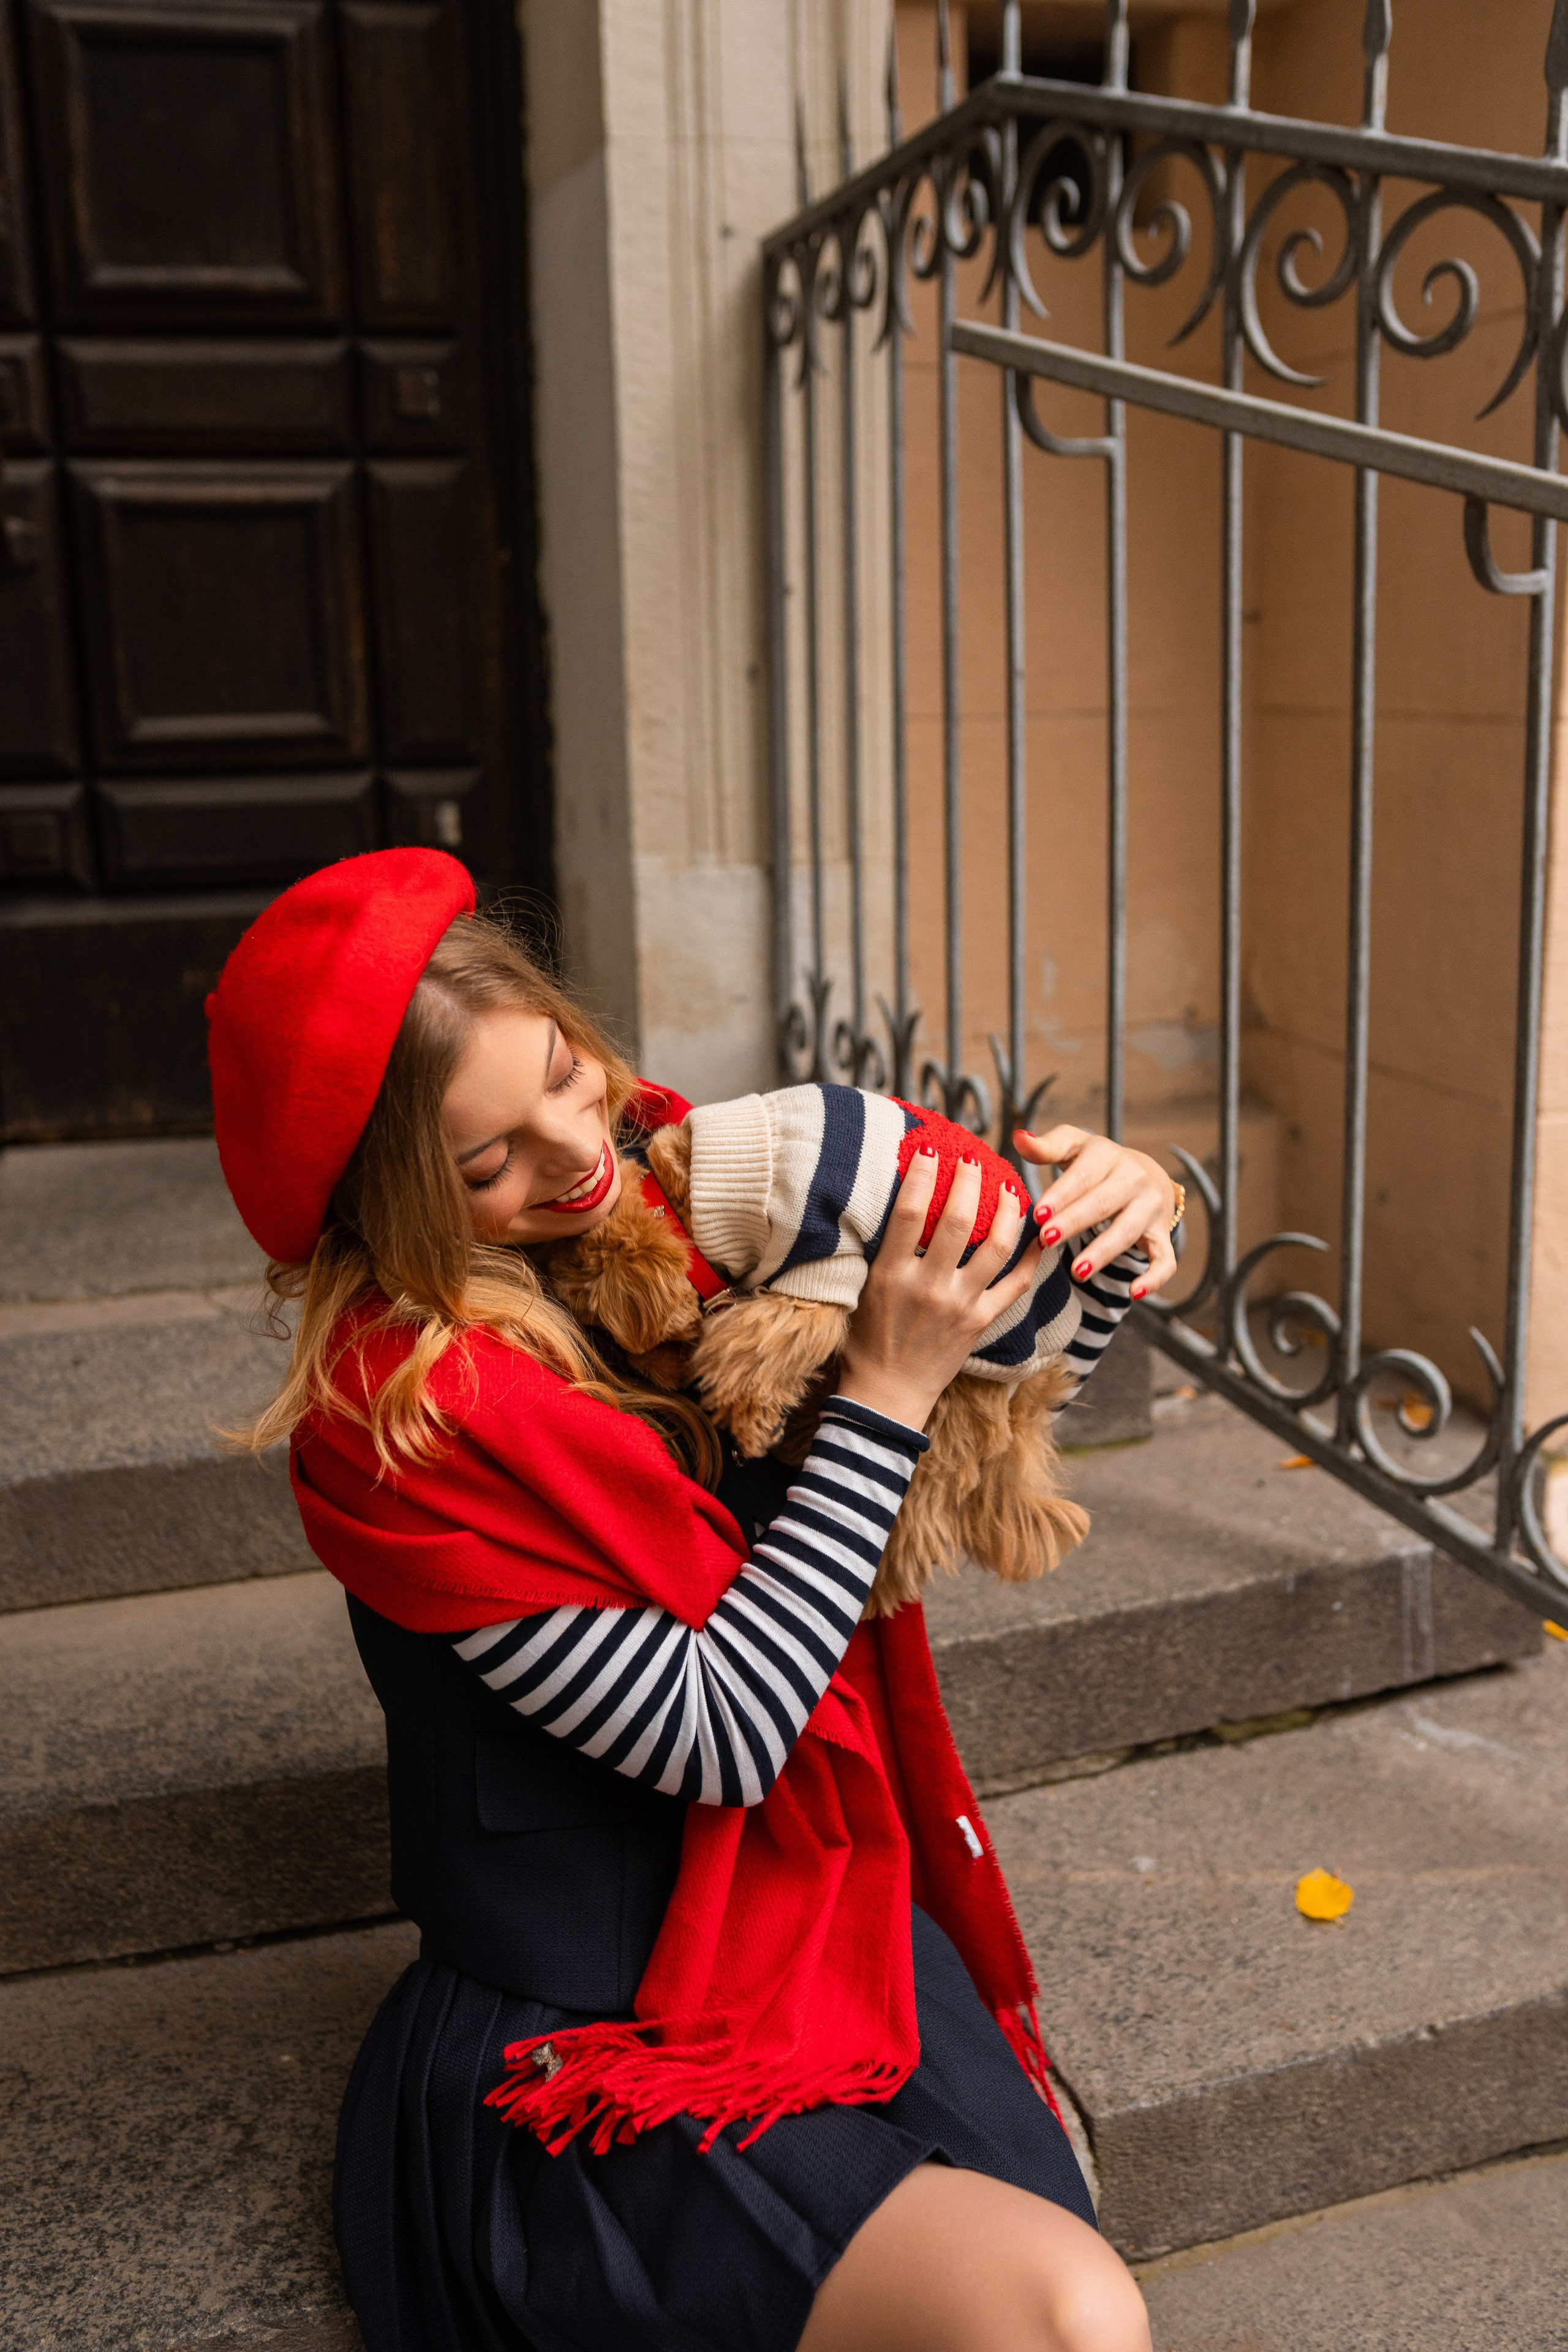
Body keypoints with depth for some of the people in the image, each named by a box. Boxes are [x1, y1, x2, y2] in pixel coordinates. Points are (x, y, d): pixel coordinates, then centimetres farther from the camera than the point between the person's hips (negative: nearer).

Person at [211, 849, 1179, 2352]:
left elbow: (995, 1366, 12)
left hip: (845, 1938, 5)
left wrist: (1104, 1249, -9)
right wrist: (885, 1389, -20)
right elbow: (715, 1733, -19)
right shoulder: (392, 1411, -20)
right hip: (594, 2054, -5)